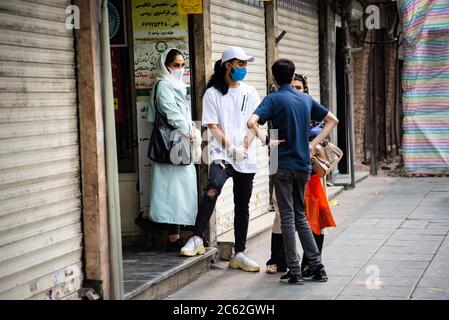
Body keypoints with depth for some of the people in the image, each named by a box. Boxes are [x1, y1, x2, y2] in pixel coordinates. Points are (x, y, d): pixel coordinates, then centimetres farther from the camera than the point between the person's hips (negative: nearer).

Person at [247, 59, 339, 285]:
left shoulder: (273, 99, -8)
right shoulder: (306, 99, 9)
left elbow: (252, 122, -25)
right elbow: (332, 120, 19)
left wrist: (263, 137, -8)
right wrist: (313, 144, 13)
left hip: (284, 165, -5)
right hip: (304, 165, 5)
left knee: (287, 218, 1)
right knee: (300, 216, 15)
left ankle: (294, 272, 4)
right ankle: (317, 267, 13)